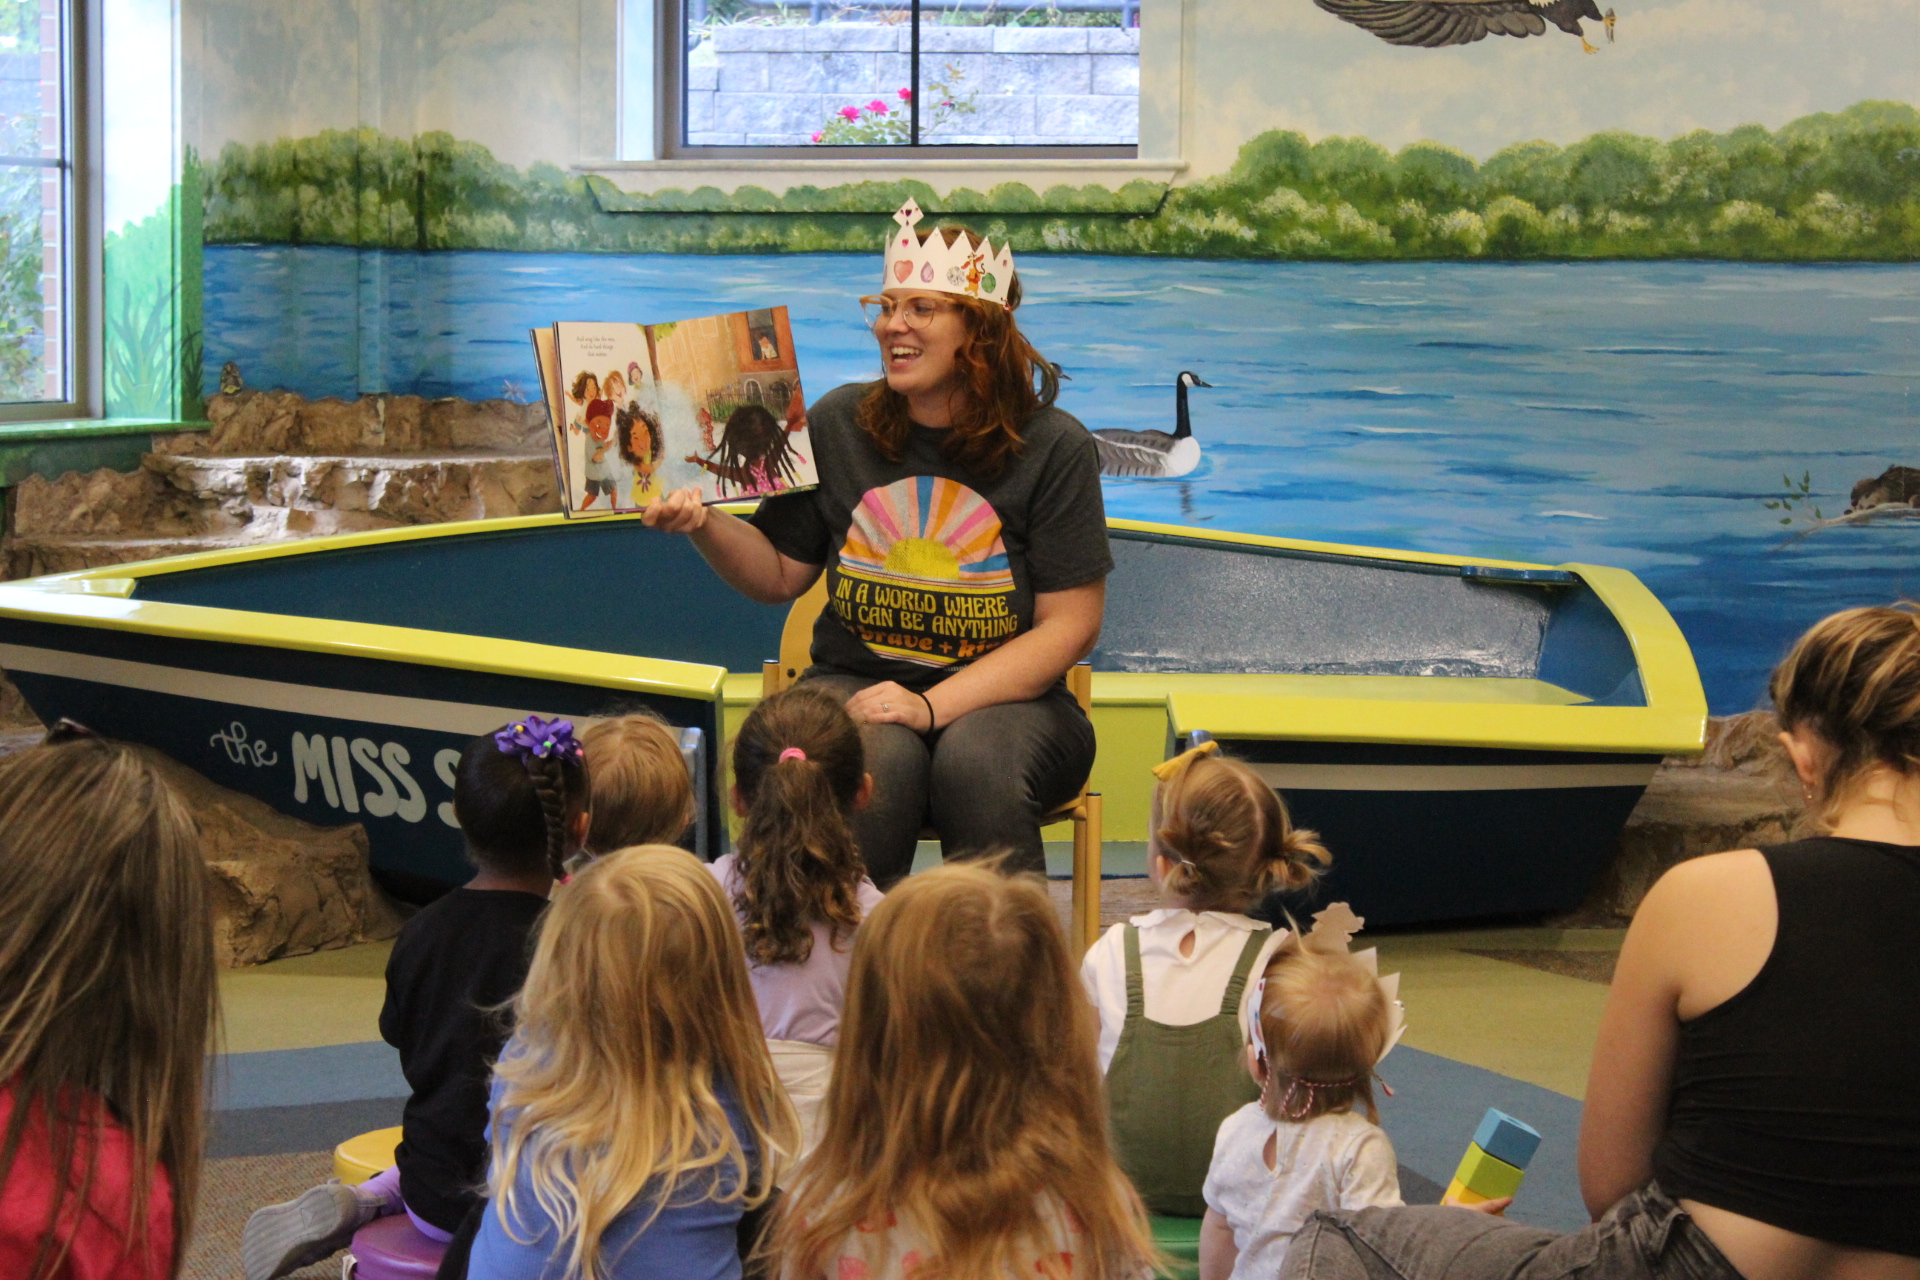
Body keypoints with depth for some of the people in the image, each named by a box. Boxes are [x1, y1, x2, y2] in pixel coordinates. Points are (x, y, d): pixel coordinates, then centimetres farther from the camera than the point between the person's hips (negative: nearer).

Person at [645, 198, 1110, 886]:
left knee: (977, 761, -35)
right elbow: (780, 573, 13)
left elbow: (1070, 624, -8)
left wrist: (933, 705, -18)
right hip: (856, 683, 2)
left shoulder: (1053, 447, -3)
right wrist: (705, 525, -9)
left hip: (1005, 697, -1)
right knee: (876, 760, -33)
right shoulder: (837, 424, 6)